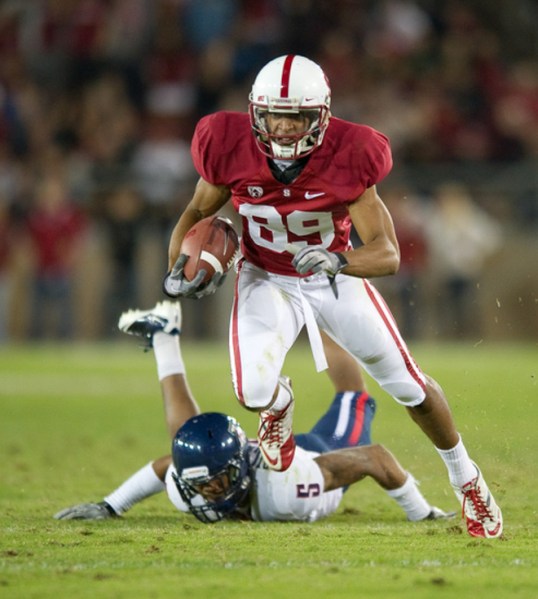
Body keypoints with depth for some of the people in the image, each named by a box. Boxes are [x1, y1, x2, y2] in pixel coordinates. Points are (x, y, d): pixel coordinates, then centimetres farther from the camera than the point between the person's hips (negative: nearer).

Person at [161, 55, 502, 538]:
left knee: (411, 386, 7)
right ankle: (278, 404, 17)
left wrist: (336, 260, -50)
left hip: (335, 278, 0)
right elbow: (197, 213, -3)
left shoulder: (347, 159, -28)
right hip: (267, 279, 0)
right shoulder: (232, 150, -23)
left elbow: (388, 254, -30)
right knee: (254, 390, -25)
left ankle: (465, 478, 35)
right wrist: (176, 269, -21)